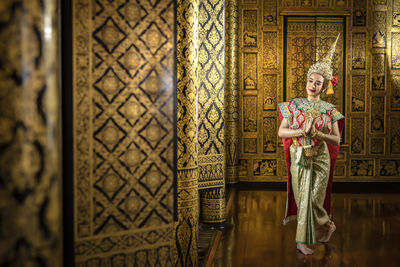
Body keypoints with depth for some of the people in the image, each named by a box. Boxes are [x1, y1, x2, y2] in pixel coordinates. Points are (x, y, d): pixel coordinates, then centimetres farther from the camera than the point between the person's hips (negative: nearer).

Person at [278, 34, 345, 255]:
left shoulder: (329, 110, 0)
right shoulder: (293, 105, 1)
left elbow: (337, 139, -1)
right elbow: (281, 131, -5)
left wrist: (318, 133, -17)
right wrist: (302, 131, -18)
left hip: (320, 158, -1)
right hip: (298, 157, 2)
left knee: (312, 199, -3)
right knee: (302, 197, 6)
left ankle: (302, 241, 15)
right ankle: (328, 224, 28)